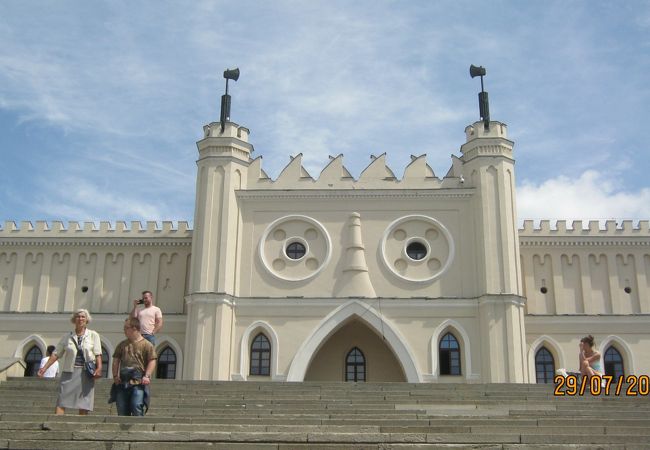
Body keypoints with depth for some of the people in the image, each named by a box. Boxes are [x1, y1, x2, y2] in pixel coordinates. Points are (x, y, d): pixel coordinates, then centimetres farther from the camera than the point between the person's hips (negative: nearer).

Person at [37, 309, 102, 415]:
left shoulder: (93, 335, 8)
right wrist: (44, 368, 1)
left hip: (86, 373, -1)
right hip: (69, 372, 1)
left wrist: (99, 368, -15)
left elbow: (98, 354, 0)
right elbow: (56, 354, 10)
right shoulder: (67, 337, 12)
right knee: (61, 402, -9)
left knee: (84, 406, -3)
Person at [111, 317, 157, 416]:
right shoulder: (122, 345, 16)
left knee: (137, 408, -14)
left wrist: (147, 376, -14)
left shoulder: (147, 345, 1)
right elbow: (116, 361, 17)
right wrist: (115, 376, 5)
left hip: (138, 383, -5)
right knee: (122, 411, 6)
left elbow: (152, 361, -3)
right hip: (122, 382, 5)